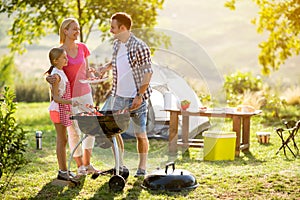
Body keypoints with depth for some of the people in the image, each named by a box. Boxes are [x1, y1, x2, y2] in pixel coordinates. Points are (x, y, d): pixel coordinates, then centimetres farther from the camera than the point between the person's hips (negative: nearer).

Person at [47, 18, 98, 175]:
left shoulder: (82, 48, 6)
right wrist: (49, 79, -25)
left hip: (85, 93, 5)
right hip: (69, 97, -5)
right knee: (74, 131, 1)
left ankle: (87, 164, 20)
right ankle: (80, 166, 13)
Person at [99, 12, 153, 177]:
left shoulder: (140, 47, -16)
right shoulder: (117, 44, 6)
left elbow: (147, 73, -15)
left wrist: (139, 96, -19)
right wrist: (107, 67, 6)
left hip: (136, 98, -7)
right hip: (118, 95, 7)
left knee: (140, 134, 4)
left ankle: (142, 168, 17)